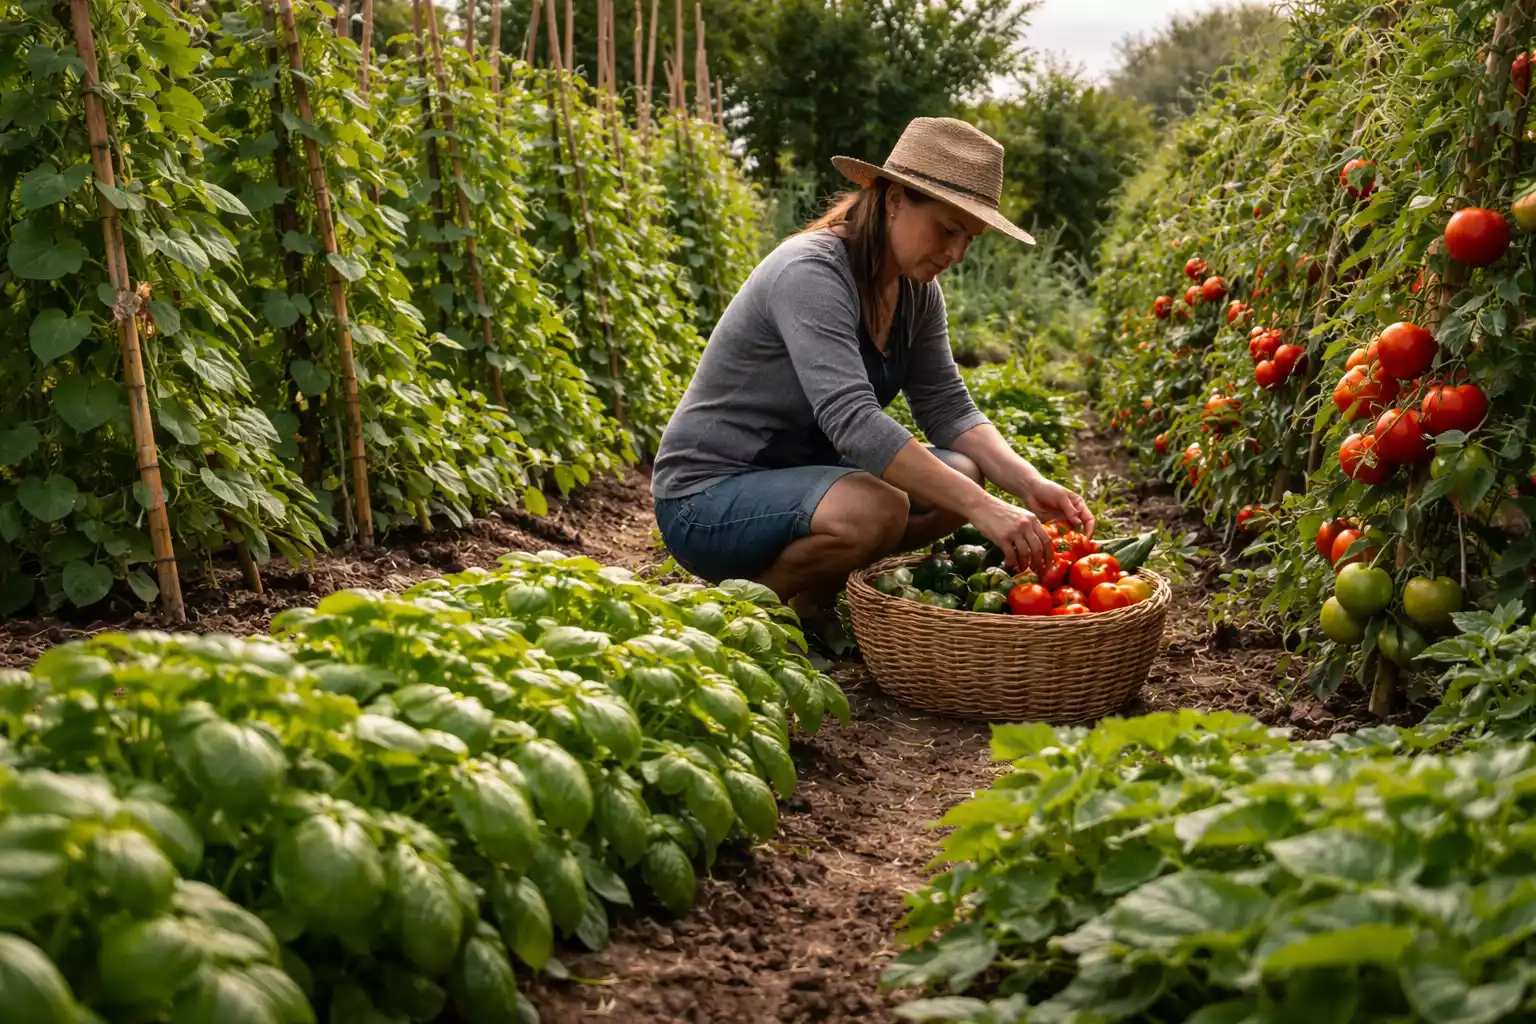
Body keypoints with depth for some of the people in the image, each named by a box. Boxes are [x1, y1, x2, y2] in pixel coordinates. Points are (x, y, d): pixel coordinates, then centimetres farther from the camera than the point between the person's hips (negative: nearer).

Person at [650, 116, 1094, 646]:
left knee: (965, 473, -8)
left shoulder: (916, 290, 2)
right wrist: (983, 510, -41)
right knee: (874, 509, -34)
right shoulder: (810, 274, -26)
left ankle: (812, 591, 3)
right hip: (708, 497, -9)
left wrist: (1029, 484, -17)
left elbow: (948, 409, 1)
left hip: (802, 474, 9)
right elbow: (853, 421, -37)